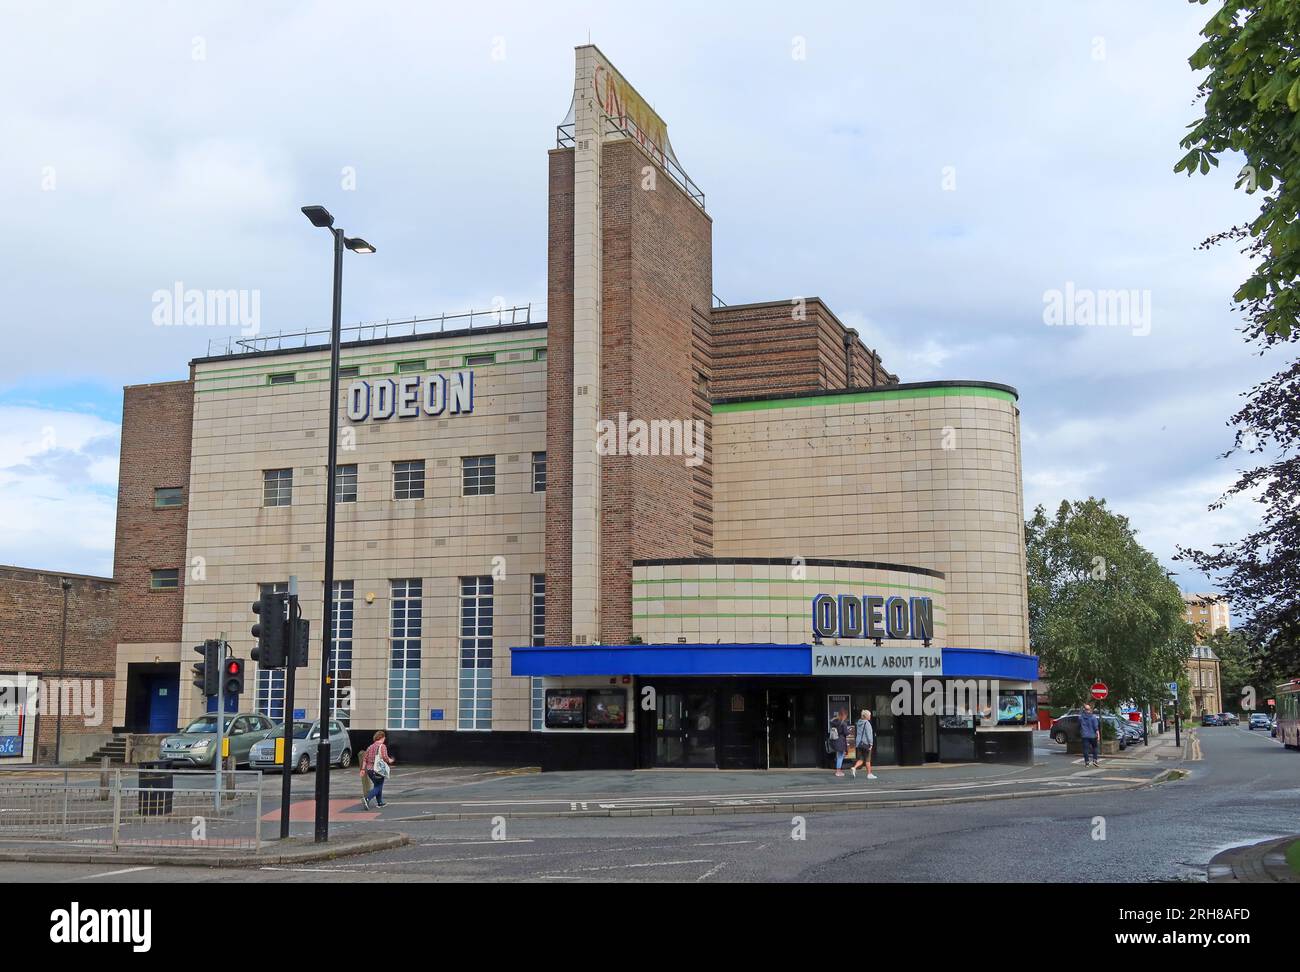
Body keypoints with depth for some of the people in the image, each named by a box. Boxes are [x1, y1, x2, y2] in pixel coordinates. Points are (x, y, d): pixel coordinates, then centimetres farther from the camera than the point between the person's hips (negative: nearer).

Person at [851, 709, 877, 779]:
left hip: (859, 743, 7)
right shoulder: (867, 723, -13)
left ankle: (854, 768, -13)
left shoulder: (859, 722, 11)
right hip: (866, 743, -7)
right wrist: (871, 743, -13)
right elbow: (868, 734, -16)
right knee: (867, 760, 3)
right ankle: (869, 774, 10)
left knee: (861, 759, 9)